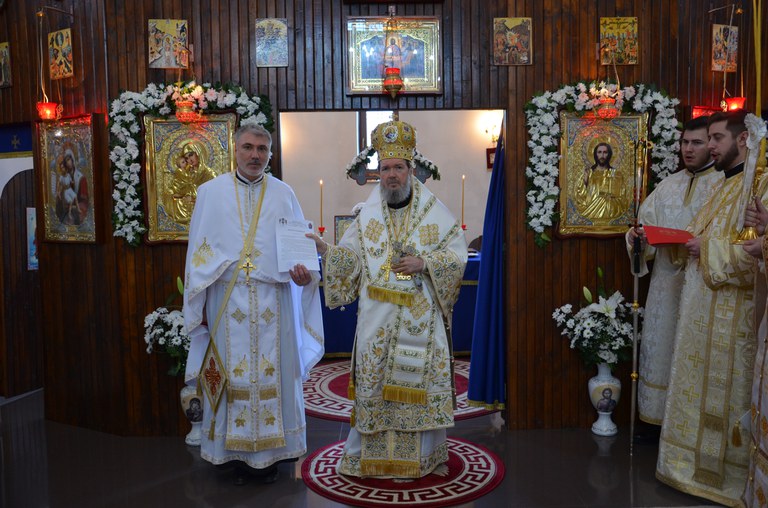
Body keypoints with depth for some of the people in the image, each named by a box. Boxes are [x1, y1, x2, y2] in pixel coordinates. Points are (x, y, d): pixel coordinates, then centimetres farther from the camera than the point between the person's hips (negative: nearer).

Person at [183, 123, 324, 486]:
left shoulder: (283, 194, 7)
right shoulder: (210, 192, 7)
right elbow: (198, 252, 8)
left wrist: (304, 273, -14)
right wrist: (200, 303, 4)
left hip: (273, 302, 1)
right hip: (227, 300, 0)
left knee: (273, 374, 4)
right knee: (232, 378, 3)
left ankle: (269, 453, 16)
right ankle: (237, 454, 16)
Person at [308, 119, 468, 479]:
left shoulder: (434, 212, 1)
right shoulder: (368, 214, 8)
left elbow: (458, 254, 0)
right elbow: (349, 257, 6)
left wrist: (424, 263, -14)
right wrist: (323, 248, -11)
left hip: (420, 317, -1)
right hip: (377, 317, 2)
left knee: (418, 380, 4)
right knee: (374, 380, 5)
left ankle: (421, 455, 20)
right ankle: (368, 453, 20)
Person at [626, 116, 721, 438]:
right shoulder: (667, 186, 13)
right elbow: (647, 225, 12)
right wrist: (638, 236, -9)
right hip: (666, 283, 5)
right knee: (659, 348, 8)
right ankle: (659, 419, 20)